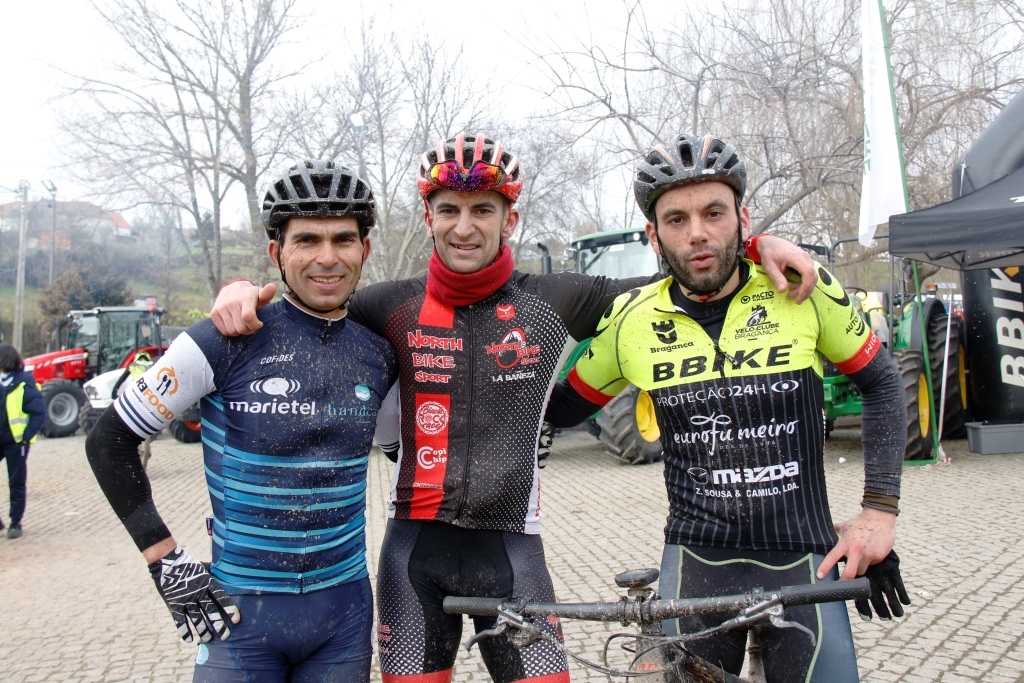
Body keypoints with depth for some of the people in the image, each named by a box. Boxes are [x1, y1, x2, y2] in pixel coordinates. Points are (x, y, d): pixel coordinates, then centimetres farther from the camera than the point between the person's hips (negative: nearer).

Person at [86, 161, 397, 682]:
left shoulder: (379, 355, -1)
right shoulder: (227, 342, -12)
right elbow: (108, 442, -5)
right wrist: (166, 561, -9)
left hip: (345, 606, 4)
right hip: (240, 610, -3)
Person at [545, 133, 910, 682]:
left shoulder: (805, 290, -7)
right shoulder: (632, 320, -4)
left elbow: (881, 383, 6)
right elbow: (559, 409, 11)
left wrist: (880, 510, 0)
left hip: (803, 563, 0)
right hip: (694, 563, 1)